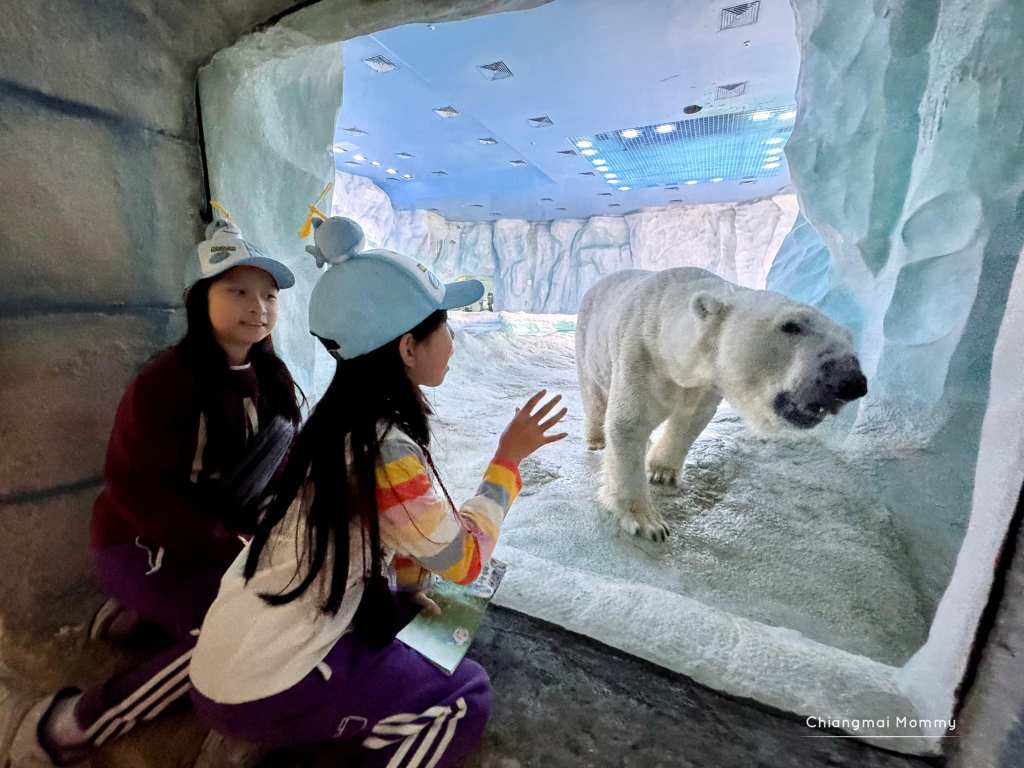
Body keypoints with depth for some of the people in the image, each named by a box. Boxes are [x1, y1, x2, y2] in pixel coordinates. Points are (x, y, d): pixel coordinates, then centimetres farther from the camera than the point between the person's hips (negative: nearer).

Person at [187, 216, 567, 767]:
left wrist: (410, 583, 9)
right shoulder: (388, 453, -30)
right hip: (265, 690, -8)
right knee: (467, 697, 5)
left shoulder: (341, 420, -2)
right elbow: (464, 560, -16)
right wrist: (509, 457, -11)